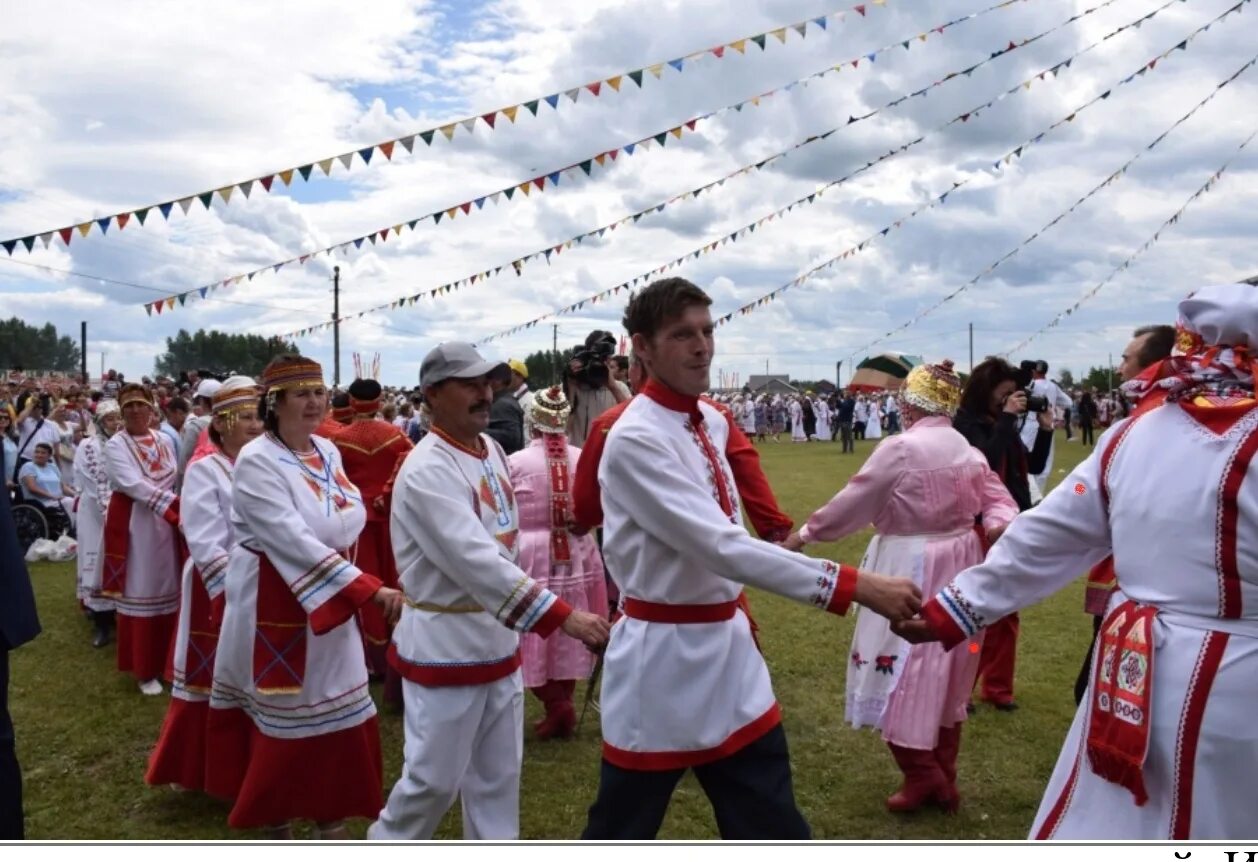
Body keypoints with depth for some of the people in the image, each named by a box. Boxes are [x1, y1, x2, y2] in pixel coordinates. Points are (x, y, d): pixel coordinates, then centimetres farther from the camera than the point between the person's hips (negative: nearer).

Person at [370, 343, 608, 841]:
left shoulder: (491, 449, 5)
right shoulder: (427, 470, -22)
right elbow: (476, 562, -32)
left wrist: (513, 625, 15)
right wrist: (562, 617, -36)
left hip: (497, 639, 8)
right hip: (445, 647, -8)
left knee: (498, 775, 17)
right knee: (435, 778, 6)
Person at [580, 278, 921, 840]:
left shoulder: (712, 420, 6)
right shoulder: (634, 439, -21)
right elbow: (722, 547, -30)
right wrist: (852, 585, -32)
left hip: (728, 646, 7)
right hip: (662, 657, -7)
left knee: (774, 827, 16)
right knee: (620, 833, 11)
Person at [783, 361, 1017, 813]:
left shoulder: (901, 448, -17)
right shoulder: (968, 450, 7)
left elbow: (853, 502, -11)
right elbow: (997, 499, 7)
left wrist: (805, 533, -1)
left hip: (910, 573, -8)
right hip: (956, 570, 8)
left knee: (902, 674, 6)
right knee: (943, 674, 18)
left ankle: (923, 777, 13)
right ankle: (943, 779, 29)